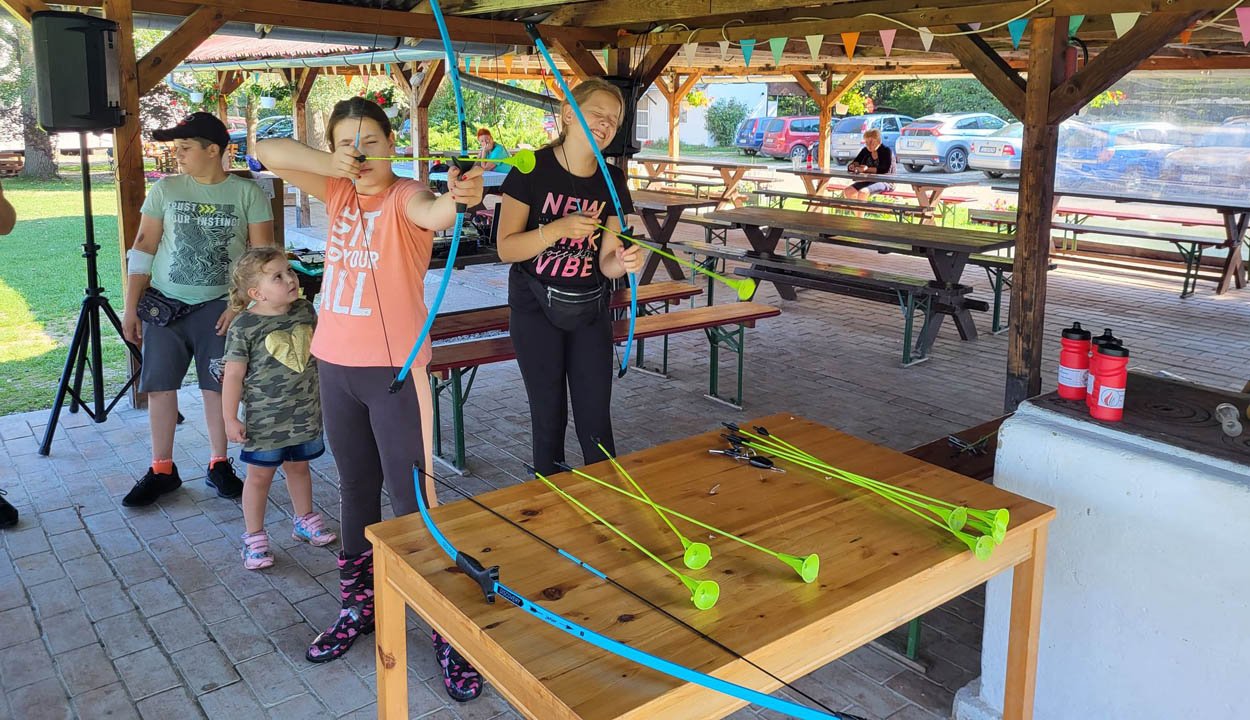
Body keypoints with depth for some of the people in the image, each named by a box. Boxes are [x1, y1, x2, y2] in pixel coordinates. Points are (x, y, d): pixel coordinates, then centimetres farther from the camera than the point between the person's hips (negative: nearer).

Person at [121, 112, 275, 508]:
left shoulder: (248, 192, -3)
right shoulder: (165, 189, 2)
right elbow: (143, 248, 4)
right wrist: (131, 307, 1)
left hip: (219, 305, -2)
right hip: (164, 304, 2)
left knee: (218, 385, 3)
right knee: (160, 385, 4)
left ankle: (219, 464, 18)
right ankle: (162, 470, 16)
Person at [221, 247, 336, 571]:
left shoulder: (305, 310, -1)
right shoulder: (244, 327, -16)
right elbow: (233, 375, -12)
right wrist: (230, 419, -11)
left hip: (306, 412, 5)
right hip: (265, 418, -4)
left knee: (298, 467, 21)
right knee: (260, 474, 8)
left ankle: (305, 521, 39)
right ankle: (254, 538, 22)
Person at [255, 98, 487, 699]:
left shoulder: (405, 196, -10)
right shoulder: (340, 193, 8)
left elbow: (431, 212, -33)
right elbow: (269, 152, 3)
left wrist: (458, 198, -57)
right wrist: (329, 163, -14)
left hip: (395, 370, -6)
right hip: (336, 364, 7)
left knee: (412, 497, -6)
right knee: (356, 490, 18)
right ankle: (358, 607, 35)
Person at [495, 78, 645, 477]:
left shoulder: (612, 181, -2)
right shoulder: (533, 170, -13)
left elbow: (605, 262, -3)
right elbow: (506, 248, -16)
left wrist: (625, 262, -26)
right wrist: (560, 228, -30)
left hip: (589, 309, 3)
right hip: (536, 308, -3)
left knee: (596, 418, 6)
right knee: (549, 415, 6)